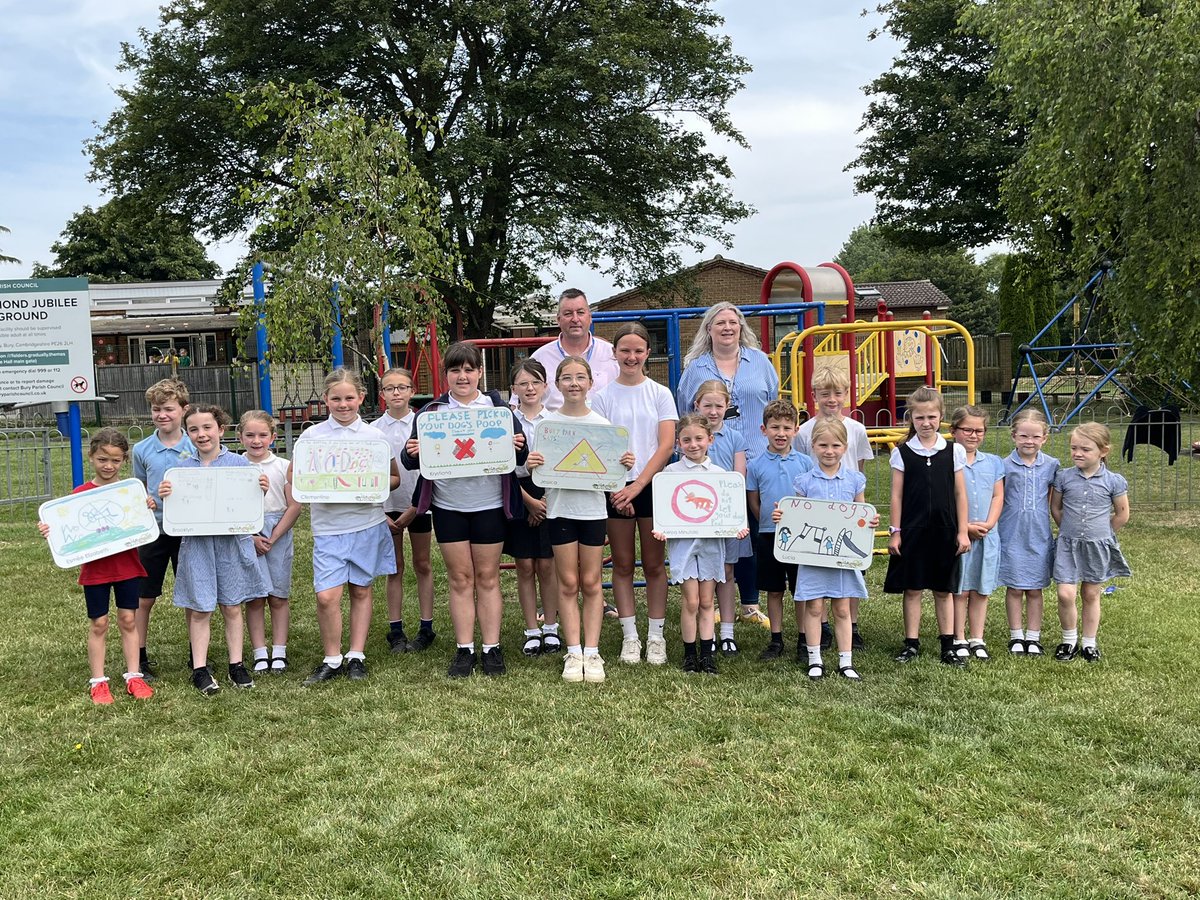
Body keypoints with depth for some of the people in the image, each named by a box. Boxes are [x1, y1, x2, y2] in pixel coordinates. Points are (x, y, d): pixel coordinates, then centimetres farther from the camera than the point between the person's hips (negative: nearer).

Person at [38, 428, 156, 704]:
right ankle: (98, 681, 18)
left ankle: (133, 676, 19)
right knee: (98, 624, 8)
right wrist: (51, 532, -22)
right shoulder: (80, 494, -6)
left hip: (128, 566, 1)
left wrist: (149, 510, -17)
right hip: (95, 569, -1)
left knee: (128, 620, 10)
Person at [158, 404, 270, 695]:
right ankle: (200, 669, 15)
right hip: (196, 543, 1)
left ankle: (236, 665, 20)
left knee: (232, 607, 9)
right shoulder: (181, 469, 4)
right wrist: (164, 497, -14)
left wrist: (262, 491, -16)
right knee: (199, 610, 5)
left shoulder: (240, 463, 0)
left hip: (231, 542, -1)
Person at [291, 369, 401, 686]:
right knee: (326, 596, -9)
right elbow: (293, 475, 5)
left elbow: (394, 479, 11)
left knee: (361, 590, 9)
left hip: (368, 524, 1)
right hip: (328, 526, -1)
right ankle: (332, 659, 10)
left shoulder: (375, 436, 4)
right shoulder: (311, 436, 3)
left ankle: (356, 656, 23)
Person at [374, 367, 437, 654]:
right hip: (388, 506, 1)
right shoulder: (374, 429, 0)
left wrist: (415, 508, -8)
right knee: (395, 568, 8)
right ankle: (395, 630, 14)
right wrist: (380, 511, -5)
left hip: (418, 504, -1)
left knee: (423, 565, 8)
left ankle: (426, 628, 15)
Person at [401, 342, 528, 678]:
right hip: (448, 507, 1)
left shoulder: (499, 408, 2)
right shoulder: (430, 412, 4)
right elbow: (411, 461, 4)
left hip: (489, 505, -1)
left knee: (487, 577, 6)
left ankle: (491, 648, 15)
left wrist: (517, 448, -19)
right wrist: (412, 453, -18)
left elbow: (521, 456, 3)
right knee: (460, 579, 6)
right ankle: (464, 650, 14)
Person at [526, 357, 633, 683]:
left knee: (591, 583, 6)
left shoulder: (601, 423, 2)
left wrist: (625, 464, -15)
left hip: (593, 507, 0)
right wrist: (530, 465, -19)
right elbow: (539, 468, 2)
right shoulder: (547, 422, 1)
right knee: (568, 583, 4)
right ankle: (573, 652, 11)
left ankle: (591, 652, 12)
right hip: (560, 507, 0)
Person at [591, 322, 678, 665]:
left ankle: (656, 636, 13)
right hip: (616, 489, 0)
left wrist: (637, 485, -14)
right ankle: (630, 636, 15)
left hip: (652, 486, 0)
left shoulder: (660, 394, 3)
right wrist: (616, 488, -12)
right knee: (622, 564, 6)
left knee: (654, 564, 5)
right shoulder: (603, 397, 3)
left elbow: (666, 446, -5)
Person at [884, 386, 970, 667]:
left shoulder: (954, 451, 1)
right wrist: (895, 532, -3)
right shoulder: (902, 453, -1)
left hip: (944, 530, 1)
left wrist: (962, 531, 1)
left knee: (944, 590, 10)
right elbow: (897, 495, 0)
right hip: (912, 531, -1)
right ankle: (912, 644, 16)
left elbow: (960, 494, 4)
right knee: (912, 588, 6)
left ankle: (948, 646, 18)